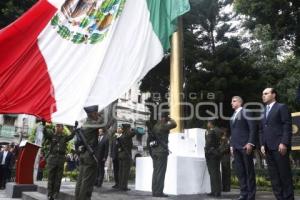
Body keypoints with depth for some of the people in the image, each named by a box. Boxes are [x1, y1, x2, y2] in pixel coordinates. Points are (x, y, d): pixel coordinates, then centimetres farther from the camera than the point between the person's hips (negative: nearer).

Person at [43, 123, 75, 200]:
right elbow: (45, 133, -11)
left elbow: (71, 136, -7)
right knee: (51, 177, 3)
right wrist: (44, 125, -28)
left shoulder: (65, 137, 9)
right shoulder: (52, 135, 6)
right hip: (52, 158, -1)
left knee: (58, 178, 5)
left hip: (61, 159, 1)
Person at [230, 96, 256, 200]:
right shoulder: (233, 116, 21)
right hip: (236, 147, 7)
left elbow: (252, 128, -8)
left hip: (245, 145, -7)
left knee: (249, 170, 0)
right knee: (240, 171, 5)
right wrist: (231, 145, 13)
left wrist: (250, 143, -17)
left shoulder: (246, 112, 0)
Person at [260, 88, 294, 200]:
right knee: (274, 176, 5)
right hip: (268, 148, 6)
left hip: (279, 146, -6)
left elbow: (287, 126, -7)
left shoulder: (282, 107, 2)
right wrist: (262, 144, 8)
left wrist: (284, 143, -16)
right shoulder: (263, 112, 21)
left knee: (285, 174, -1)